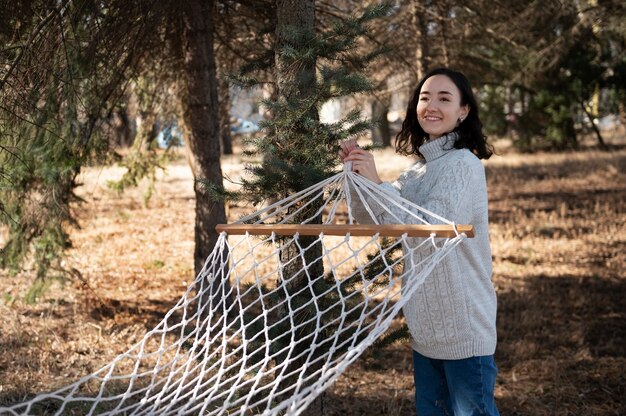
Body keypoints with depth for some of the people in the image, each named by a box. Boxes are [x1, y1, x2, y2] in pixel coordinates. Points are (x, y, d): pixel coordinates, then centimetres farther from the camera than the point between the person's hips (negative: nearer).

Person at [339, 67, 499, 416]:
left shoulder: (464, 164, -15)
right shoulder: (418, 170, 10)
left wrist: (377, 184, -27)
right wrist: (357, 173, -5)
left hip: (464, 330, -8)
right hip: (426, 327, 8)